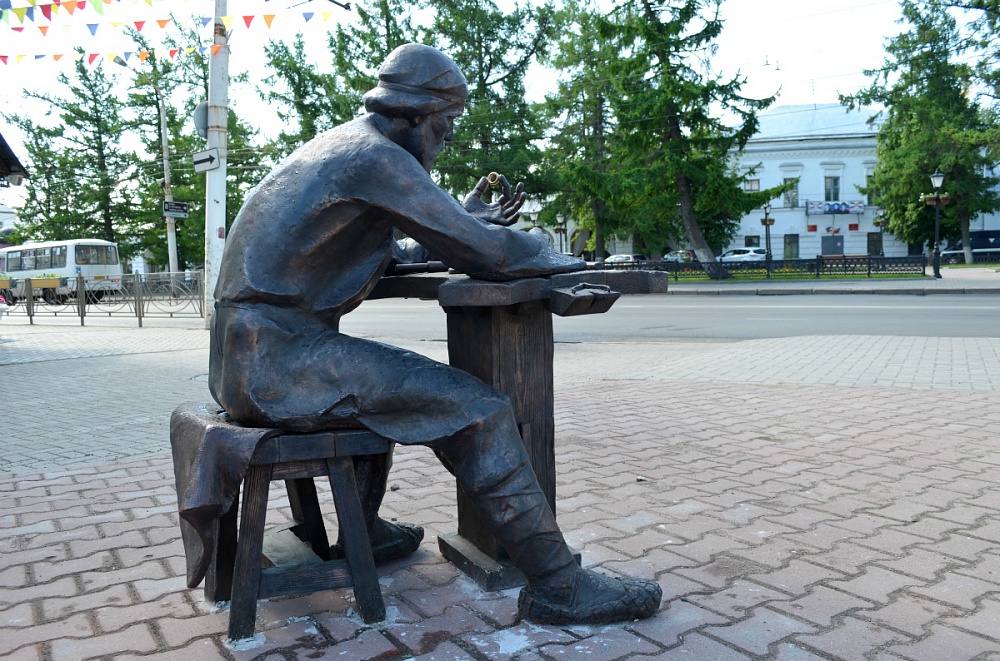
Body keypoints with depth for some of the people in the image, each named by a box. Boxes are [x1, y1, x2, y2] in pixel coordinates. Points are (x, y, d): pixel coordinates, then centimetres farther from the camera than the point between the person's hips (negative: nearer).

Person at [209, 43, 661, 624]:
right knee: (476, 410, -14)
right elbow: (485, 255, -15)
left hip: (246, 355, 11)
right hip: (279, 357, -11)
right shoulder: (377, 155, -12)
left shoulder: (339, 145, 19)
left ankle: (365, 532, 34)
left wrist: (467, 219, 25)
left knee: (395, 375, 32)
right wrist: (557, 257, 4)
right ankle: (557, 586, -5)